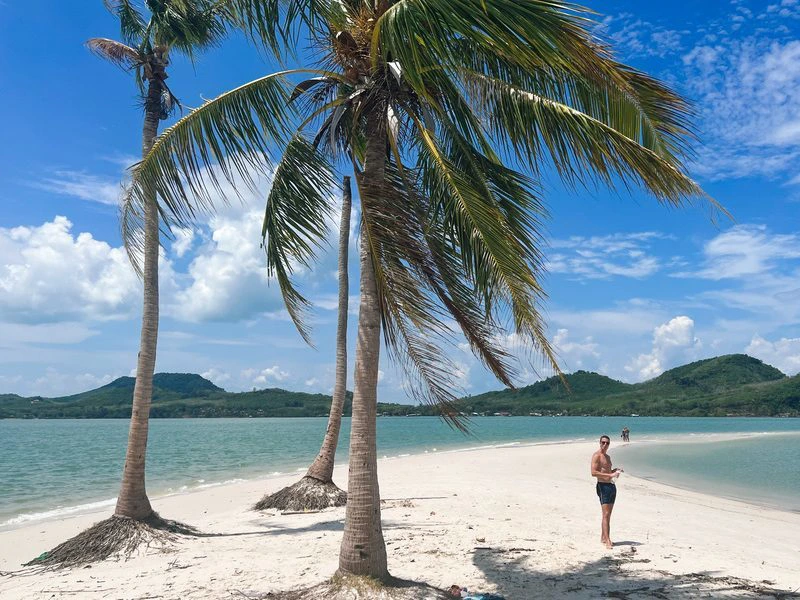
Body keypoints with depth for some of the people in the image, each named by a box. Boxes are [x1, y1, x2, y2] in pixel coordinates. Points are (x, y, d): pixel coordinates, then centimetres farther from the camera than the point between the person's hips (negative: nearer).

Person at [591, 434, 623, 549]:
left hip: (612, 486, 9)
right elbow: (593, 472, -20)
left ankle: (603, 538, 20)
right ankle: (607, 541, -16)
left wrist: (615, 471, 11)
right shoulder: (596, 455, -9)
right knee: (606, 514, -13)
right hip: (603, 486, -9)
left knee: (608, 515, 12)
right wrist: (611, 475, -23)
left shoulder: (607, 457, 19)